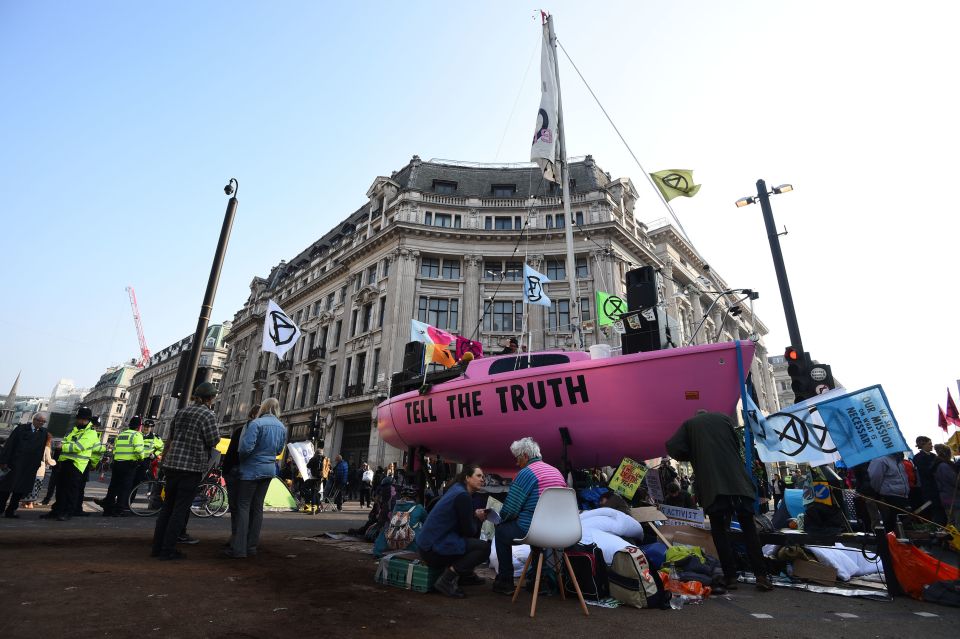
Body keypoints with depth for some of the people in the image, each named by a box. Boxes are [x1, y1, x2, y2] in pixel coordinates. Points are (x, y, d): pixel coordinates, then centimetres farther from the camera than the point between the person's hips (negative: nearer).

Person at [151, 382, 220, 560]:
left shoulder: (181, 411, 10)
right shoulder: (208, 415, -13)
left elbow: (171, 435, 20)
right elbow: (214, 441, -12)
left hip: (172, 464, 7)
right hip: (192, 467, -7)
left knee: (167, 506, 15)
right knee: (180, 510, 1)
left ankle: (157, 547, 20)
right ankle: (168, 550, 5)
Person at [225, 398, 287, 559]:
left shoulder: (257, 423, -15)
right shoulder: (282, 427, 6)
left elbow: (246, 447, -21)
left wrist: (240, 456, -1)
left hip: (251, 470, -6)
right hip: (269, 470, 6)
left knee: (243, 506, 0)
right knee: (257, 507, 12)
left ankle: (239, 548, -2)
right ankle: (251, 546, 17)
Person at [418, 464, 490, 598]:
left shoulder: (458, 489, 12)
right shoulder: (463, 496, -17)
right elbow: (468, 531, -14)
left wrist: (476, 516, 4)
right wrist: (477, 518, 5)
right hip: (433, 550, -10)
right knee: (484, 548, -13)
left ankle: (466, 574, 22)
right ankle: (446, 580, -11)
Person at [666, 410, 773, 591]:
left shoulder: (689, 424, 10)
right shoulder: (723, 418, 16)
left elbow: (673, 447, -4)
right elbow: (737, 445, 19)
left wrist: (693, 456, 13)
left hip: (712, 485, -2)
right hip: (738, 481, 2)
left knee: (719, 530, 7)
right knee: (748, 527, 10)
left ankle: (730, 576, 4)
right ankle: (761, 576, 5)